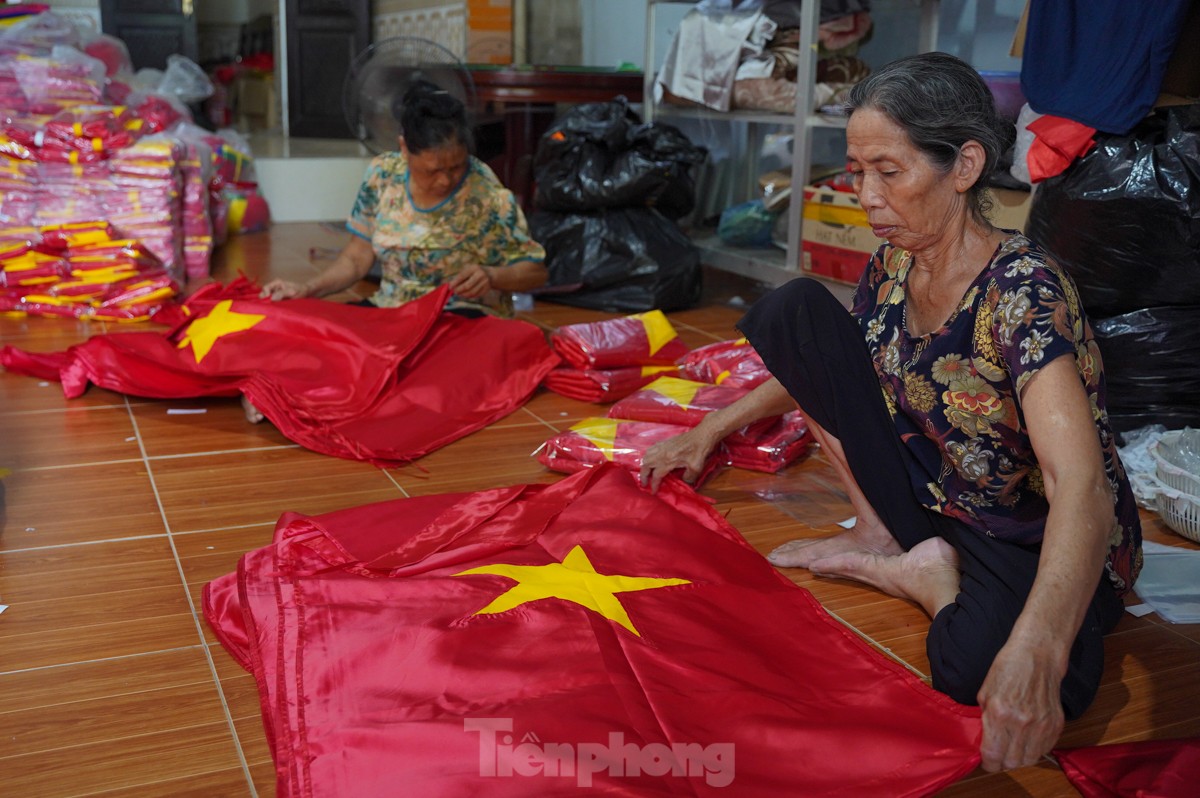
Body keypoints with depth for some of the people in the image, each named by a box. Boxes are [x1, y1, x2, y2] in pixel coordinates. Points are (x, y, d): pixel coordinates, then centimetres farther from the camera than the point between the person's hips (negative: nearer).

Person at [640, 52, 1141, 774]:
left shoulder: (1023, 292, -27)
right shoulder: (893, 268, -5)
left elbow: (1081, 487, -39)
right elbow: (817, 367, 15)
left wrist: (1036, 652, -54)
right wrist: (711, 431, 11)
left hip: (1043, 544, -6)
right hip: (933, 494, 6)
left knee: (979, 667, -43)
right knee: (793, 310, -6)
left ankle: (926, 576, -8)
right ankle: (886, 537, -2)